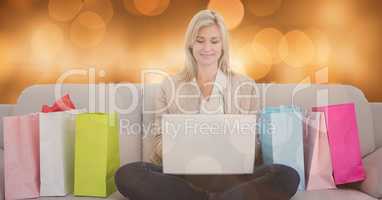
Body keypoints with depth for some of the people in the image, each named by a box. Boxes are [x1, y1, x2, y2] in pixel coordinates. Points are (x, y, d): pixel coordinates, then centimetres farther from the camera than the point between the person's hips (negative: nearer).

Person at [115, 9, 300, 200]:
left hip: (230, 174, 0)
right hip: (182, 173, 1)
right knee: (126, 175, -27)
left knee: (288, 176, -27)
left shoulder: (245, 86, 10)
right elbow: (159, 137, 11)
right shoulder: (170, 86, 10)